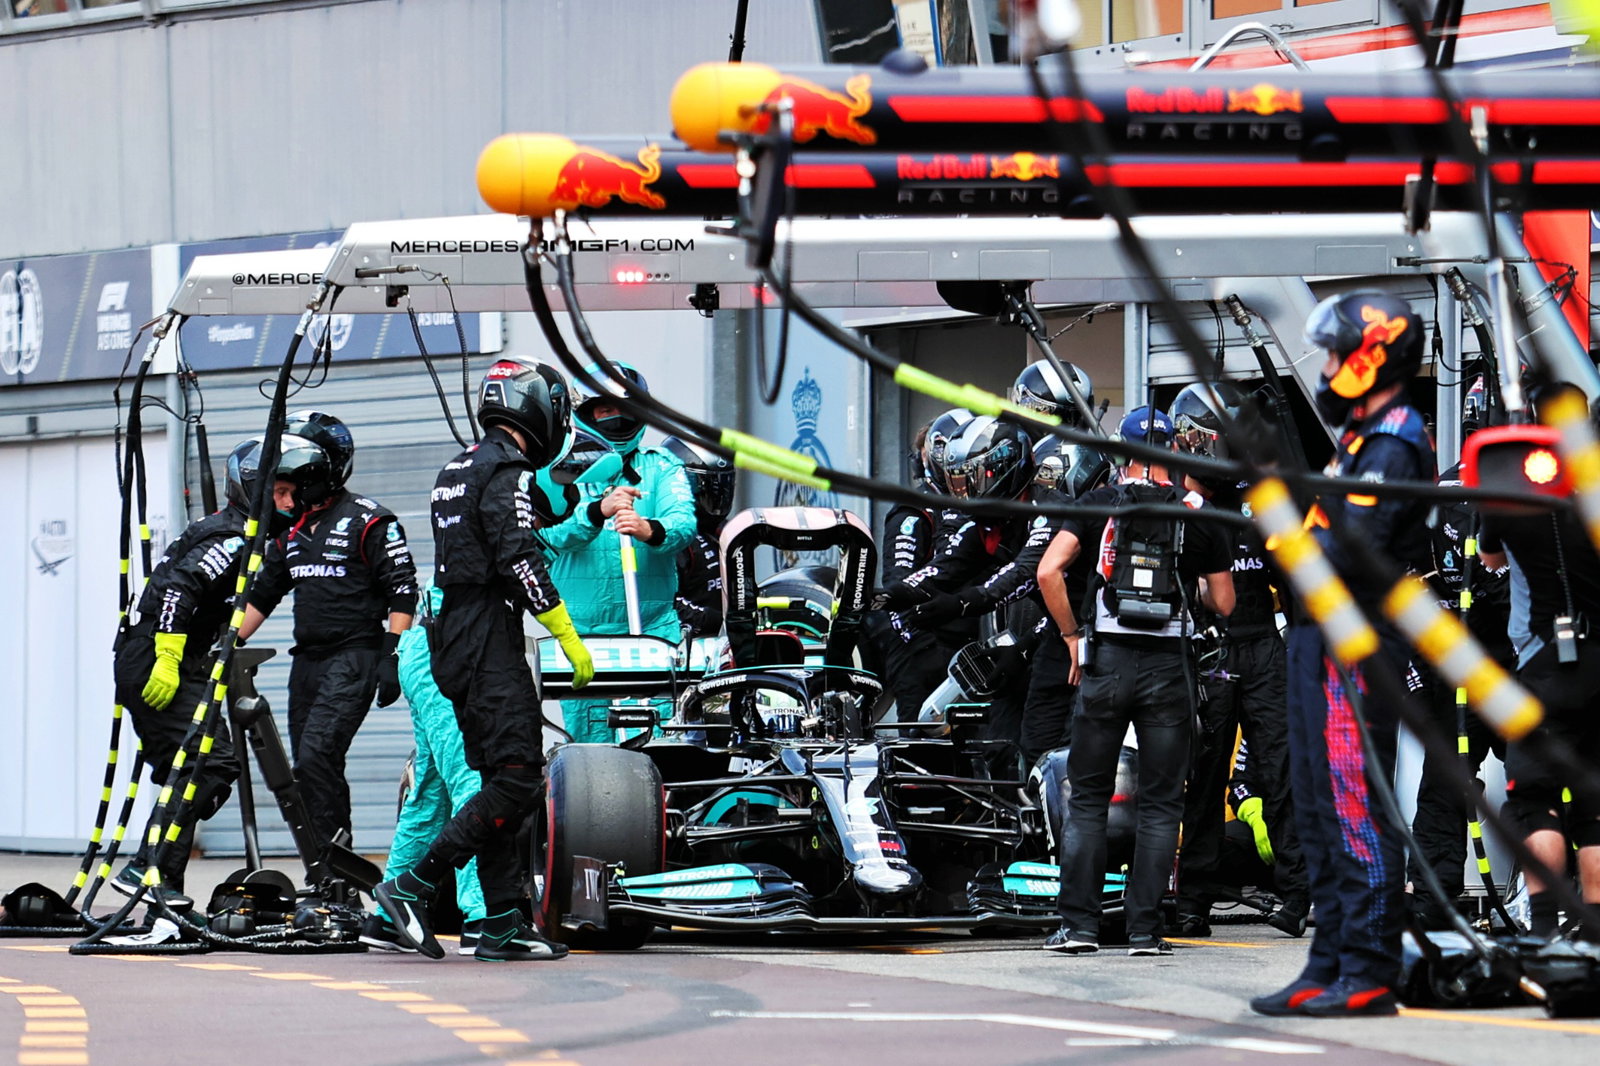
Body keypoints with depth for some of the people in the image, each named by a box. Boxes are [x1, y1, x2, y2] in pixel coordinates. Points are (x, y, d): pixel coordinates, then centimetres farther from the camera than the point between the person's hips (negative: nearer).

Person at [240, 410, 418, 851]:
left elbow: (402, 592, -9)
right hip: (307, 661, 8)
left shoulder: (368, 521, -5)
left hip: (354, 657, -8)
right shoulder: (290, 528, 17)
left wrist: (390, 656, -17)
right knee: (309, 767, 6)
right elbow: (263, 593, 24)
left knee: (316, 756, -21)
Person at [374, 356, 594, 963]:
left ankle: (502, 924, 5)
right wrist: (570, 639, -16)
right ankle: (413, 887, -14)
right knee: (518, 781, -12)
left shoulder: (458, 470, 20)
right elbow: (520, 560, -19)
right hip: (490, 644, -10)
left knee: (502, 781, 9)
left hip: (453, 639, 10)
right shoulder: (506, 470, -10)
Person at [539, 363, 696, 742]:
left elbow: (684, 522, -9)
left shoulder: (662, 468, 8)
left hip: (652, 627, 0)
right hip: (582, 632, 0)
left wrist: (650, 530, -31)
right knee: (589, 742, -3)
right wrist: (599, 510, -29)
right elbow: (552, 533, -10)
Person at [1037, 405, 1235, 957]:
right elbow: (1223, 603, 7)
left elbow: (1048, 571, -9)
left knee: (1088, 797, 8)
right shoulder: (1198, 513, 4)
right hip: (1169, 666, 0)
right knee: (1160, 802, 6)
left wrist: (1071, 636, 3)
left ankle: (1079, 922, 3)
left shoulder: (1098, 504, 2)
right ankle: (1144, 927, 1)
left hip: (1107, 662, 0)